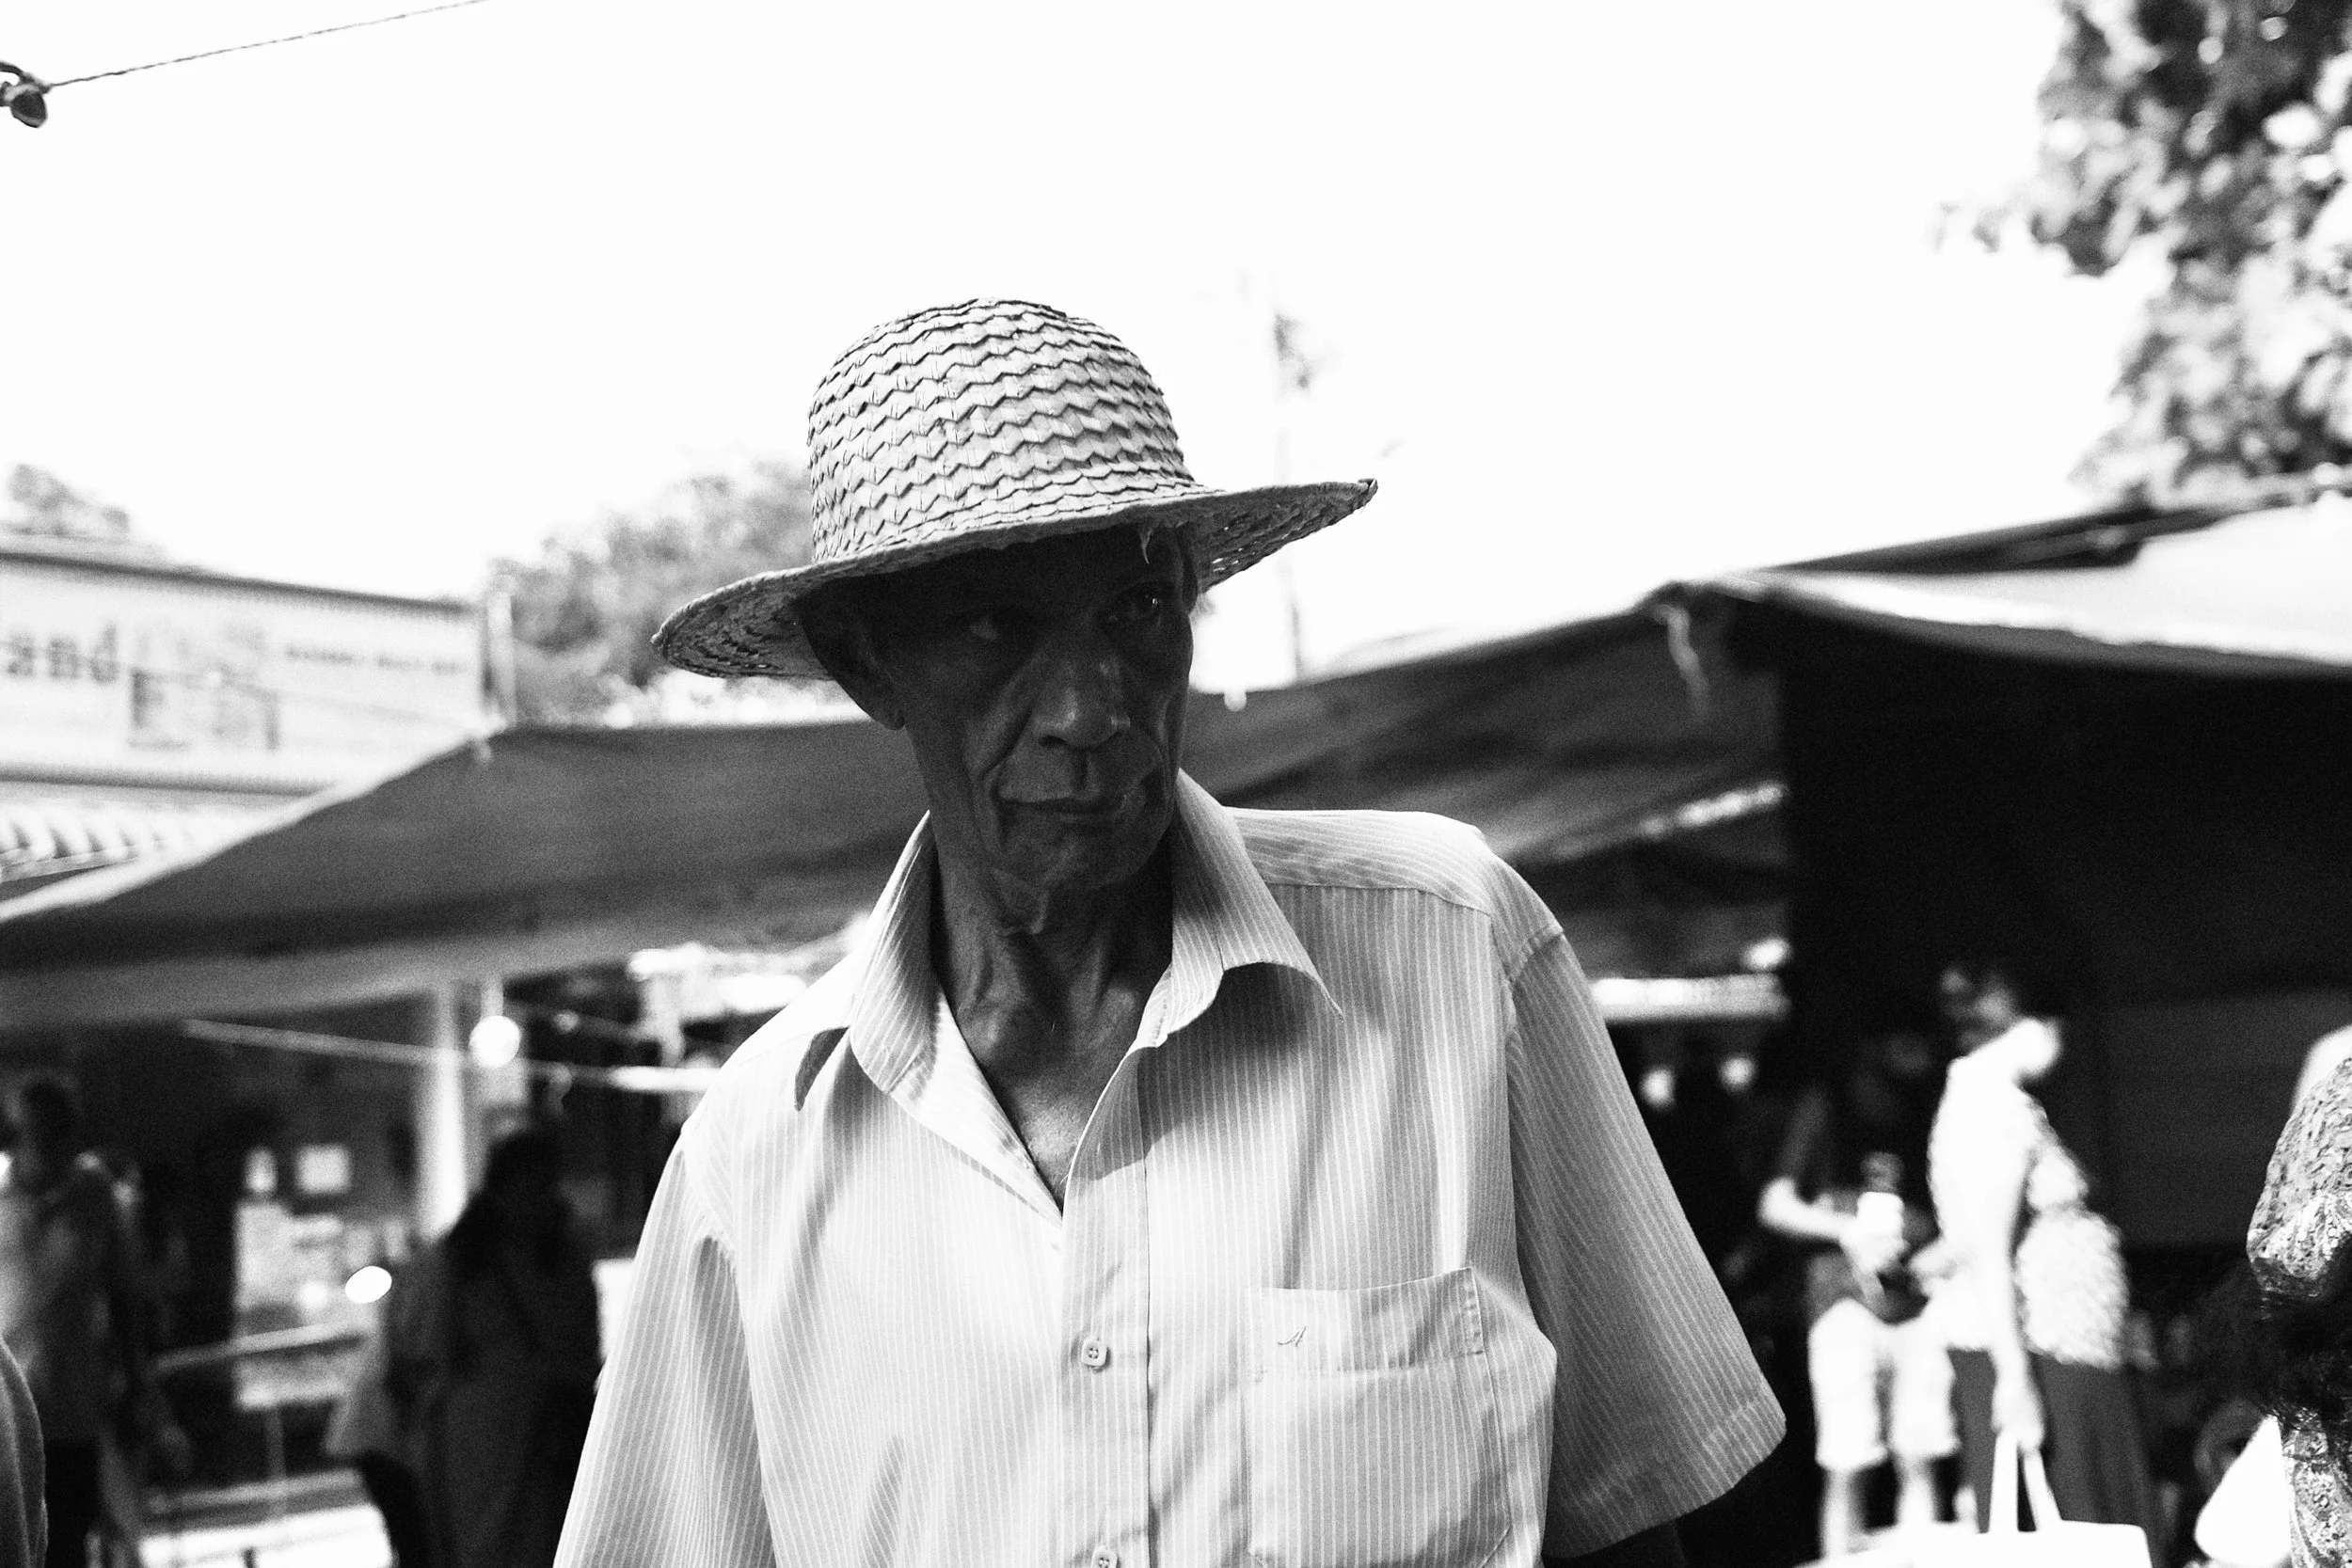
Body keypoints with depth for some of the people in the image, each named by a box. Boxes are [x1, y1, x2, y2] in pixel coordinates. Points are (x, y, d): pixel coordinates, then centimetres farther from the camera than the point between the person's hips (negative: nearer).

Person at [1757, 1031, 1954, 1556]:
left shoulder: (1931, 1109, 14)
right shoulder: (1824, 1106, 5)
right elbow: (1774, 1205, 4)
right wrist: (1847, 1231, -9)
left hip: (1919, 1296, 3)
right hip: (1847, 1293, -3)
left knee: (1920, 1462, 1)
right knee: (1846, 1466, -6)